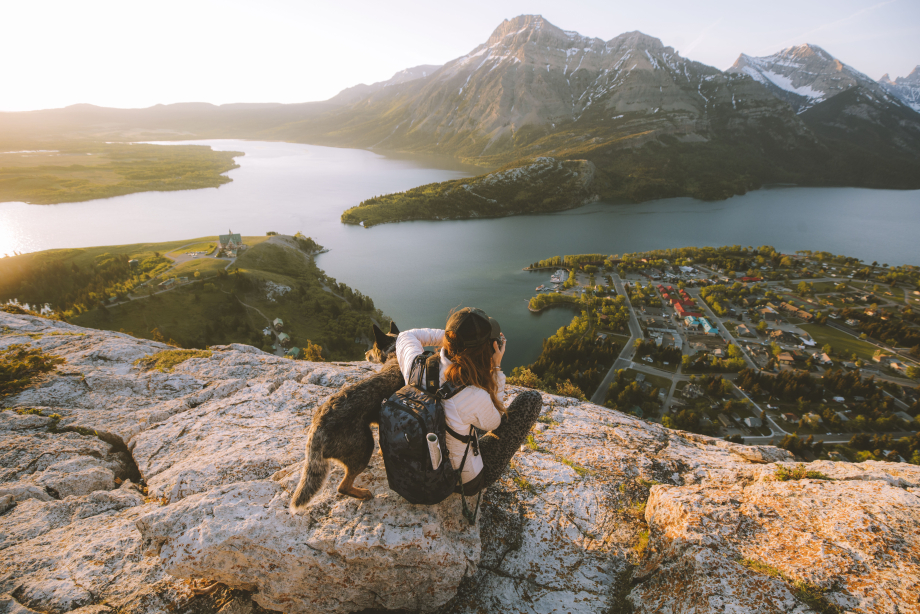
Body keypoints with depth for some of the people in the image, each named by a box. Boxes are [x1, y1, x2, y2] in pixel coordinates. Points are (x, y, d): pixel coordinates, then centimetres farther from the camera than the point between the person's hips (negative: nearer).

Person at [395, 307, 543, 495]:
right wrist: (496, 368, -12)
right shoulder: (475, 398, -36)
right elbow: (493, 423, -10)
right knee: (531, 399, 0)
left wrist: (455, 335, -5)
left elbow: (406, 336, 2)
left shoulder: (417, 368, -23)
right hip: (466, 482, -5)